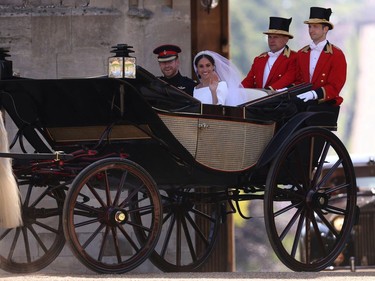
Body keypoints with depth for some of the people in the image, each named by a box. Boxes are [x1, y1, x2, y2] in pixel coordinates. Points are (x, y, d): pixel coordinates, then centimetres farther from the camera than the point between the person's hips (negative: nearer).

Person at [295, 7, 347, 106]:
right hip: (303, 103, 4)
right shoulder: (301, 53, 15)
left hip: (325, 104, -4)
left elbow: (335, 87, -8)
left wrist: (314, 94, -24)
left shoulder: (337, 55, -1)